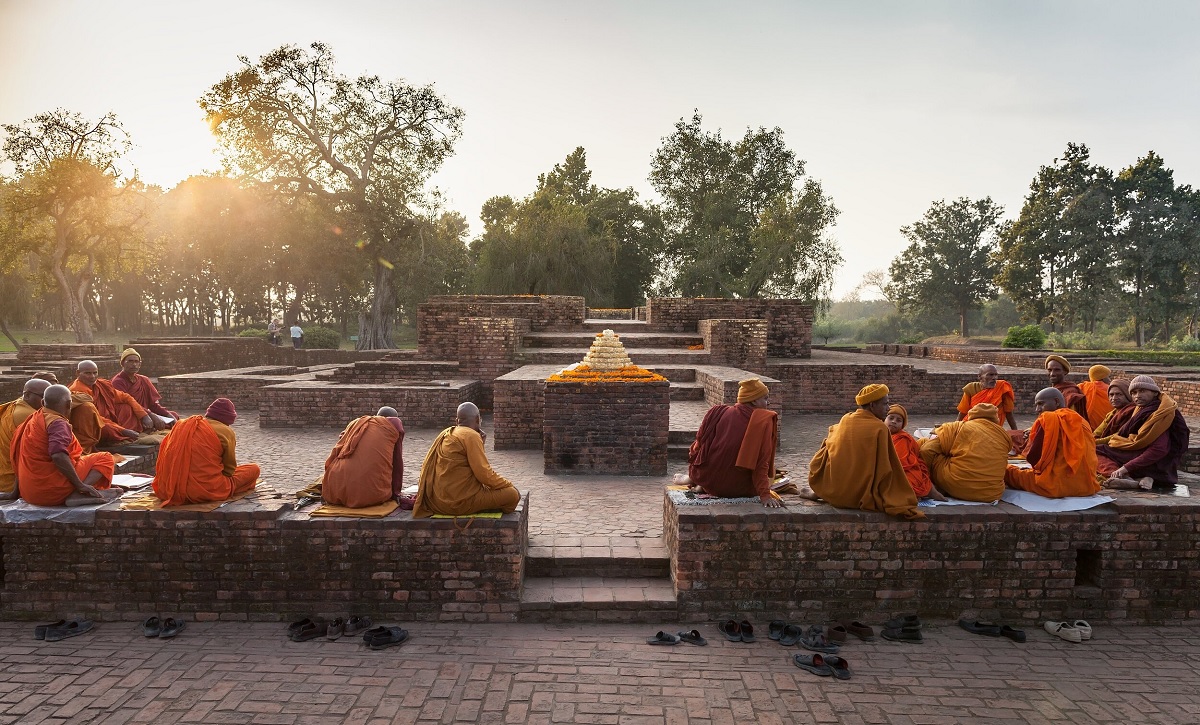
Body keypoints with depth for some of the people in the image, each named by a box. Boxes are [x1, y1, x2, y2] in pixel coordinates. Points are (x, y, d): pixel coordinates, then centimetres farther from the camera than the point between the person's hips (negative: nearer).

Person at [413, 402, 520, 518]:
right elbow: (483, 473, -16)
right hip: (460, 501, -9)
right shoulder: (471, 436, -13)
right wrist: (509, 484, -3)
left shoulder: (445, 434, 13)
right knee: (512, 494, -8)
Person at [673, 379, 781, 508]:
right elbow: (762, 461, -16)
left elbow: (700, 442, 9)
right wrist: (765, 494, -15)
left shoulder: (718, 412, 1)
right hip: (739, 488, -4)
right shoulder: (764, 421, -9)